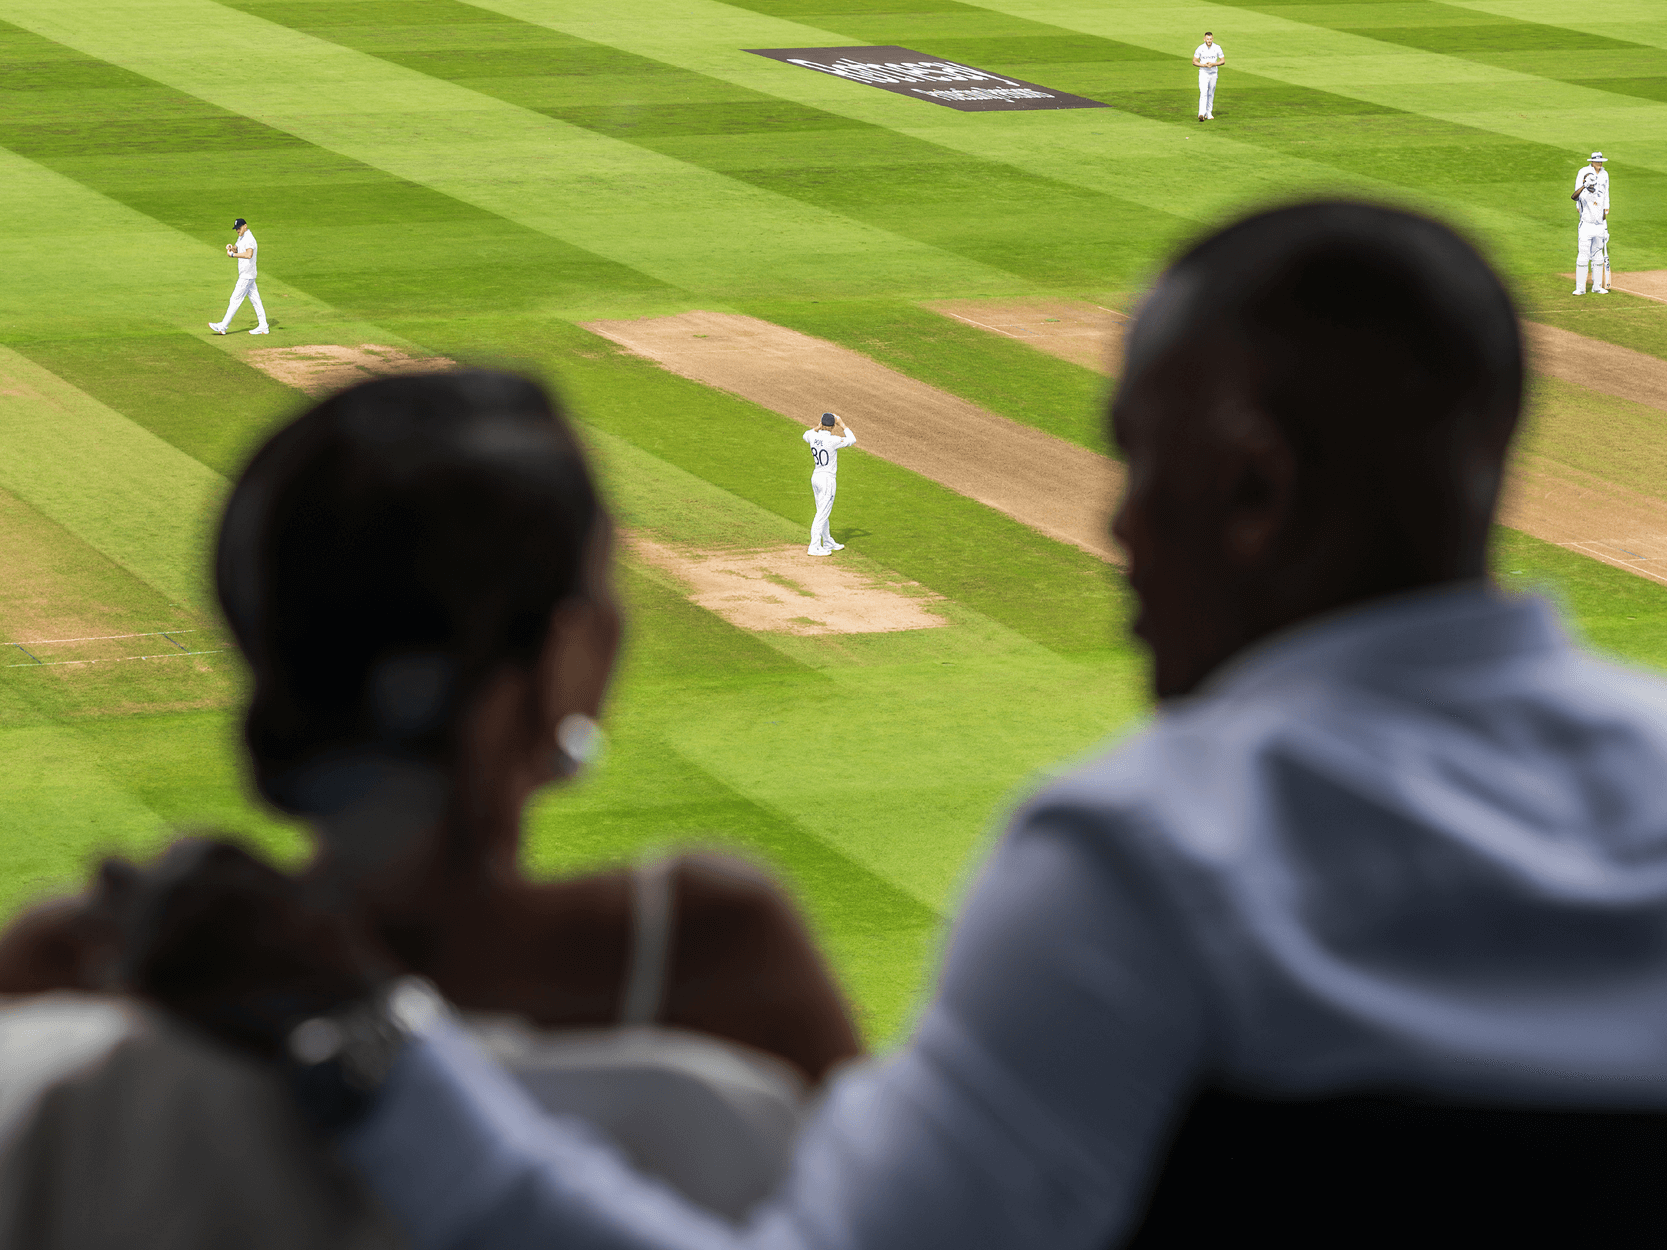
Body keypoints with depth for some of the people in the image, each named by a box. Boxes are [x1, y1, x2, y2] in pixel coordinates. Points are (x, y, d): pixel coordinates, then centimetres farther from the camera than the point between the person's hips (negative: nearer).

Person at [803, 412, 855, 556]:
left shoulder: (813, 436, -3)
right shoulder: (832, 440, -21)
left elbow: (806, 435, 23)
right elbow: (852, 440, -8)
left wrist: (818, 427, 24)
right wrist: (842, 425, -2)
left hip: (815, 478, 8)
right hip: (828, 480, -8)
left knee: (822, 512, 19)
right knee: (822, 514, -3)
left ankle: (828, 543, 32)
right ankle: (814, 548, -3)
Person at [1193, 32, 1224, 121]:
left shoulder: (1217, 48, -4)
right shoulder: (1200, 48, -8)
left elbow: (1223, 61, 0)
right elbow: (1194, 61, -3)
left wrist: (1213, 64, -17)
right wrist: (1204, 65, -20)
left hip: (1213, 73, 3)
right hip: (1203, 73, -3)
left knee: (1211, 94, 11)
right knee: (1203, 93, -15)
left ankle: (1209, 113, 22)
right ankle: (1201, 114, -23)